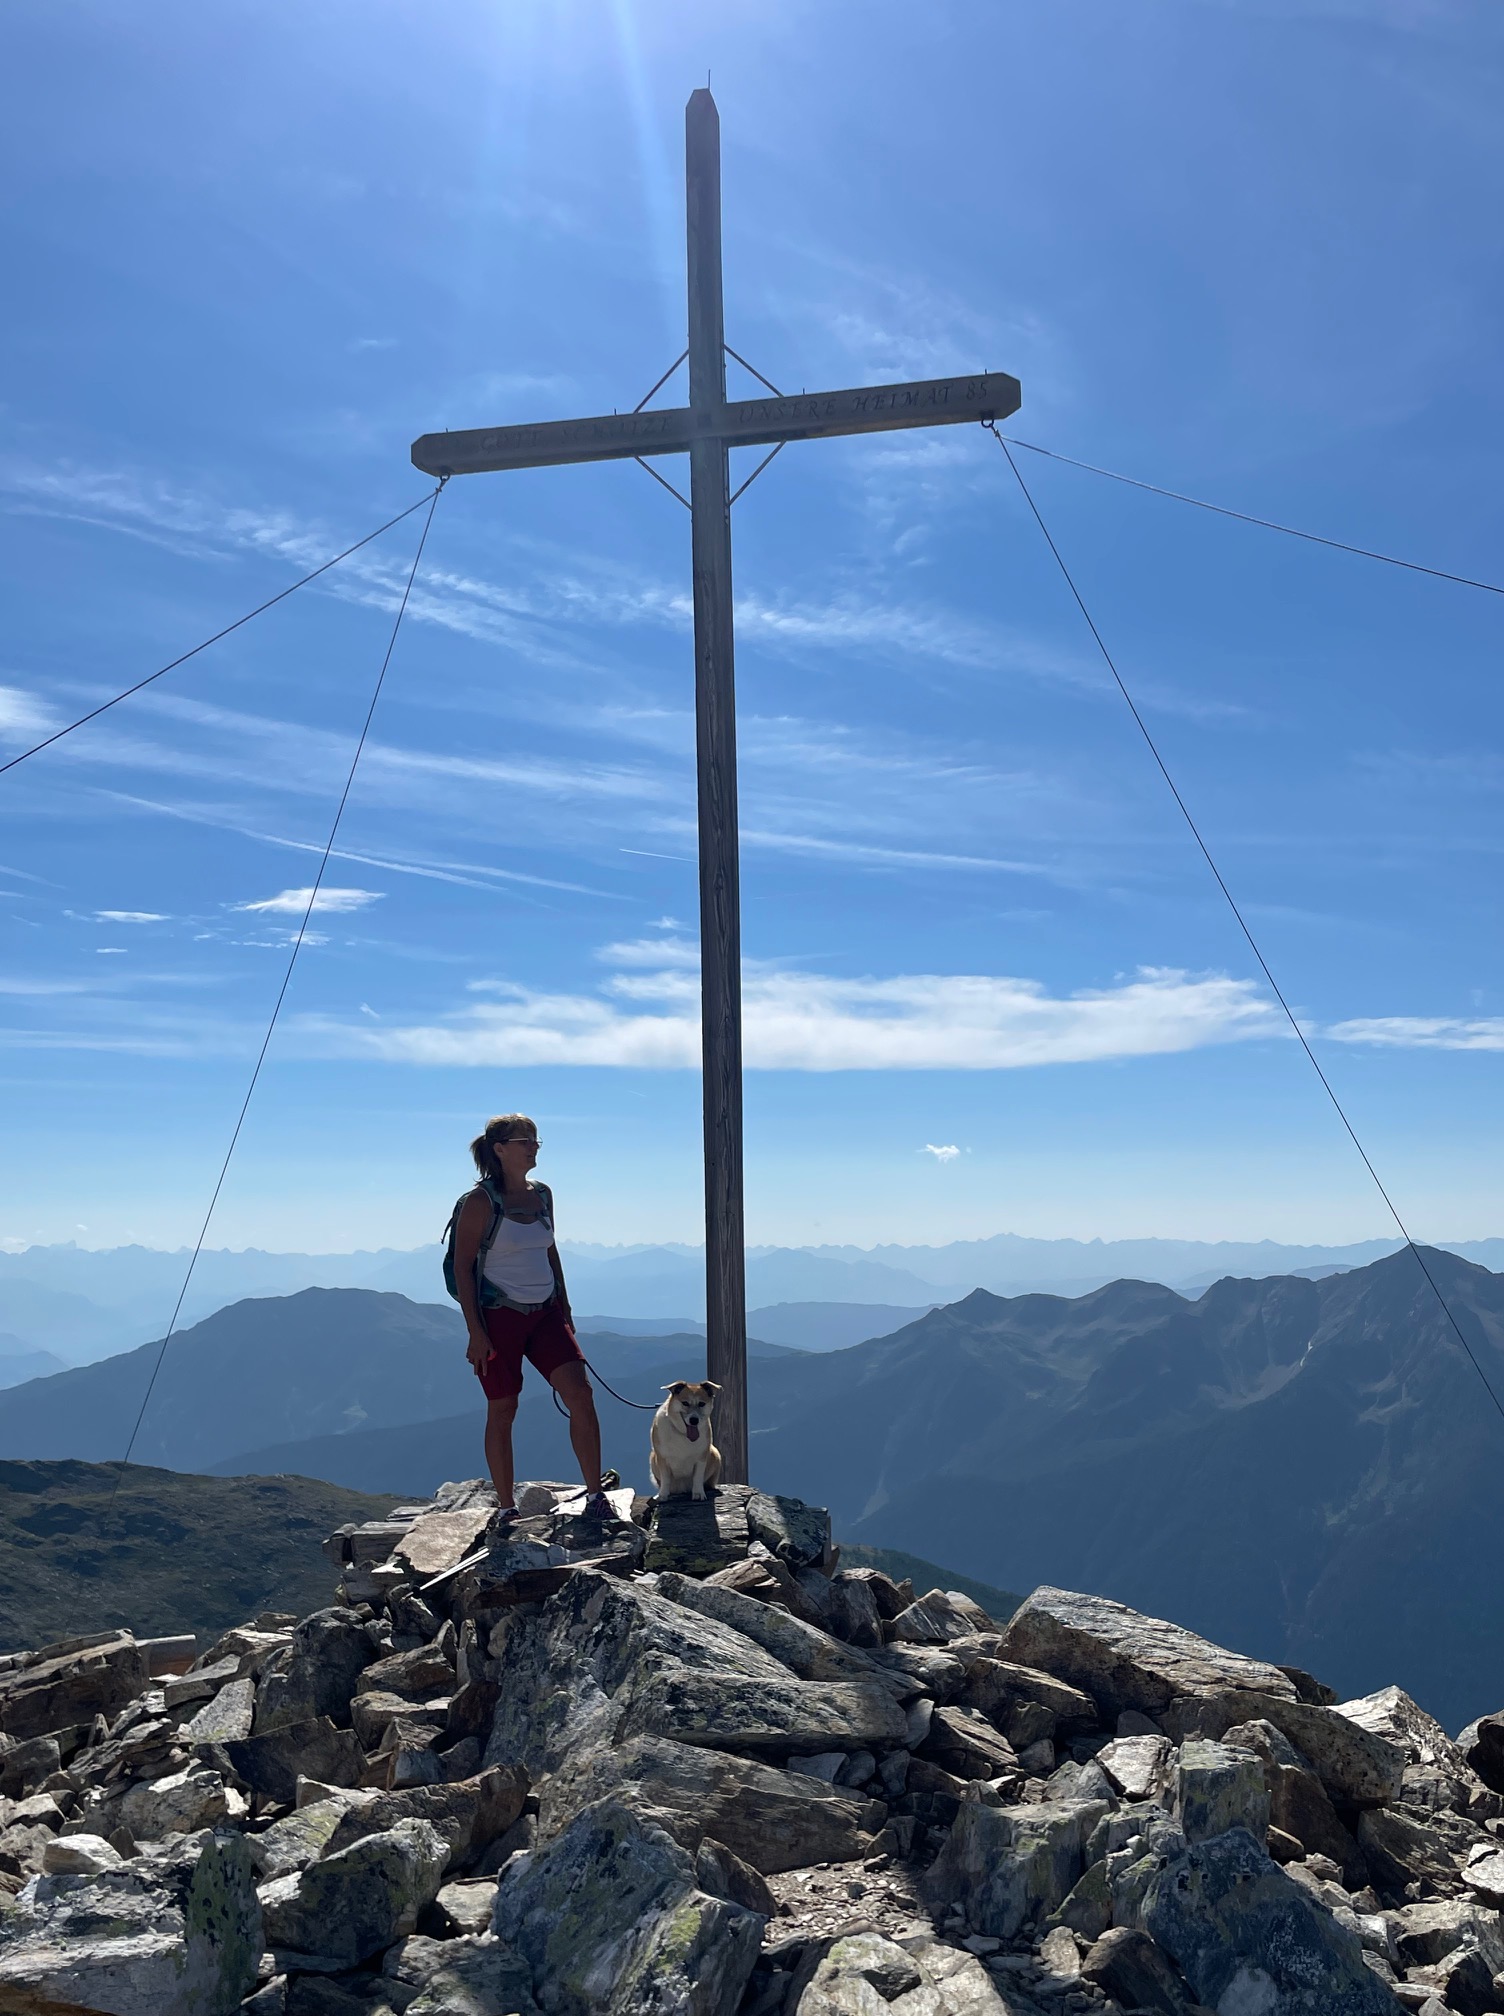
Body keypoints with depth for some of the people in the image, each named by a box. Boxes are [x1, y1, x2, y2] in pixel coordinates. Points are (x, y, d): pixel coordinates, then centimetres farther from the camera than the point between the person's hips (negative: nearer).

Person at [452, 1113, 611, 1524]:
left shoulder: (542, 1194, 7)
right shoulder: (481, 1201, -11)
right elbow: (462, 1267, -10)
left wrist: (565, 1308, 15)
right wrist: (475, 1332, -14)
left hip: (545, 1313, 5)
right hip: (499, 1316, -5)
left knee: (580, 1394, -6)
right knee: (502, 1410, 4)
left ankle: (595, 1494, 3)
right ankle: (507, 1507, 17)